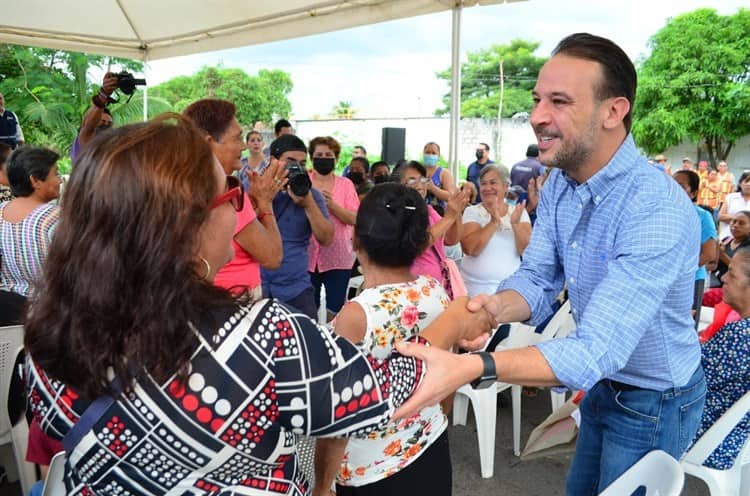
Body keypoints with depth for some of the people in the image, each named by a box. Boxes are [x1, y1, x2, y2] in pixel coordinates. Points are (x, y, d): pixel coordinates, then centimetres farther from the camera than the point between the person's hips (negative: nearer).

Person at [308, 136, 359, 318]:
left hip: (338, 257, 0)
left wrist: (332, 205, -19)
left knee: (336, 310, 5)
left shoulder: (345, 184, 4)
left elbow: (354, 218, -5)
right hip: (308, 256, 0)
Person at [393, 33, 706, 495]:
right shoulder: (558, 184, -7)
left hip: (653, 402, -7)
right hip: (602, 383, 7)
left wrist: (470, 367, -51)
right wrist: (496, 307, -30)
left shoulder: (659, 209, -34)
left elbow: (597, 349, -39)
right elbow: (538, 280, -6)